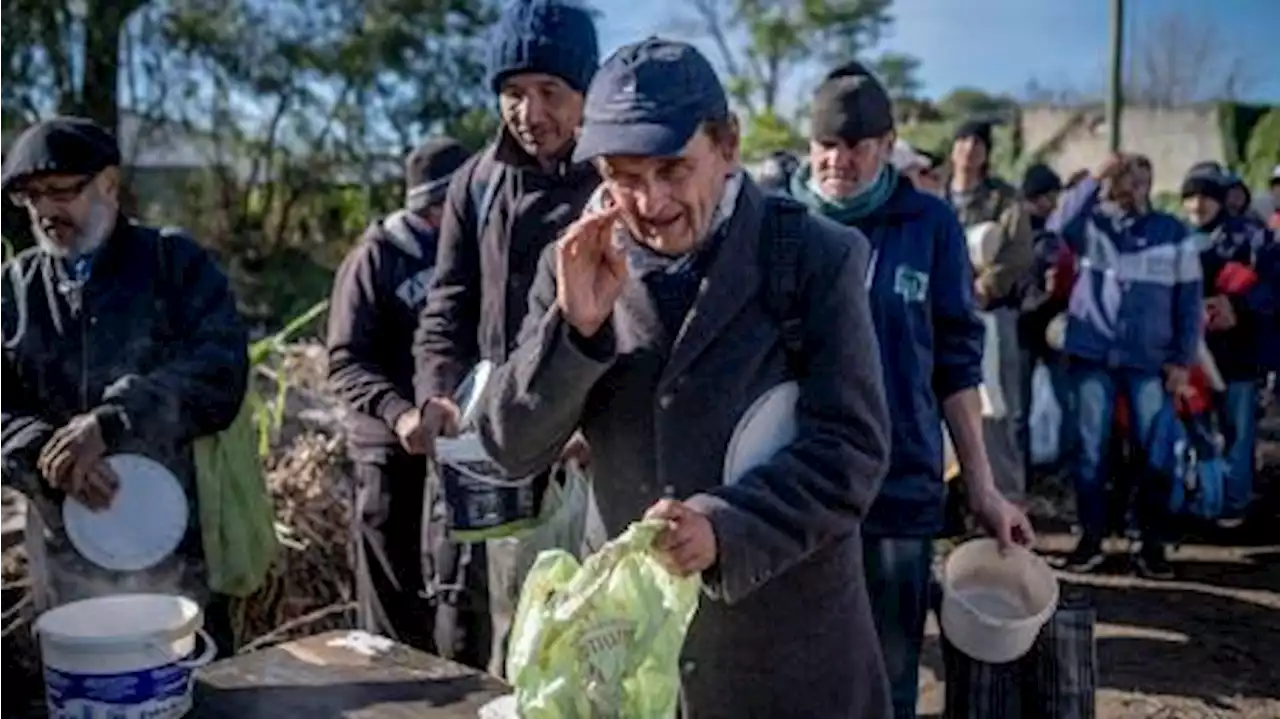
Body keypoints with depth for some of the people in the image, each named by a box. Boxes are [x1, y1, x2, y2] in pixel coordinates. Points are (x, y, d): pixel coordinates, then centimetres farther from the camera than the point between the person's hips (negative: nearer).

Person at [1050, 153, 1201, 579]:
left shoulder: (1174, 233, 5)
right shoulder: (1092, 225, 5)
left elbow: (1189, 301, 5)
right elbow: (1057, 227, -18)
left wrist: (1183, 360, 1)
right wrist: (1094, 179, -16)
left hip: (1150, 360, 0)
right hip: (1093, 356, 0)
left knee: (1156, 452, 2)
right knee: (1090, 450, 5)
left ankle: (1152, 544, 13)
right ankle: (1091, 539, 15)